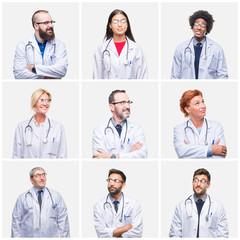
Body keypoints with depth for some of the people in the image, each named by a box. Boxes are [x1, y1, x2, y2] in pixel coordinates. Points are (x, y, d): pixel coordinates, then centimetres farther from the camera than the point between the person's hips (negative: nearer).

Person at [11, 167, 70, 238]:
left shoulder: (56, 196, 9)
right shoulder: (22, 198, 8)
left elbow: (62, 220, 6)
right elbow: (16, 222, 7)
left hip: (52, 236, 1)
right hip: (28, 236, -1)